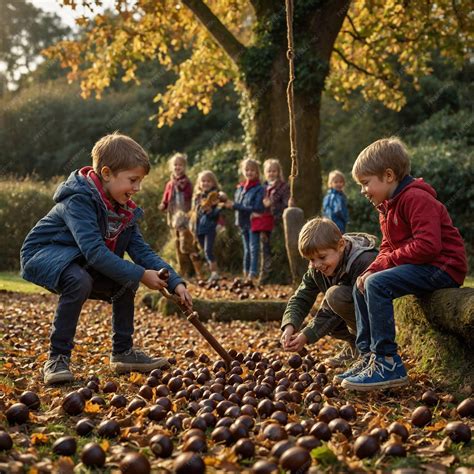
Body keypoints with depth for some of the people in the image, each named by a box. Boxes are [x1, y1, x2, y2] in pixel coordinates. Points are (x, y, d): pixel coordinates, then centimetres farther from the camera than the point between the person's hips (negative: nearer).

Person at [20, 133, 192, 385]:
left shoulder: (124, 209, 0)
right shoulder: (79, 201, -27)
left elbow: (141, 250, -4)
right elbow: (95, 252, -35)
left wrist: (175, 282, -15)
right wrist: (140, 275, -32)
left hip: (77, 262, 9)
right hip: (41, 255, -9)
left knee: (125, 282, -1)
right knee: (79, 280, -36)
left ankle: (123, 352, 11)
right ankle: (57, 358, -25)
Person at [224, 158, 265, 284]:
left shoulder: (259, 189, -11)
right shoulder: (240, 188, 10)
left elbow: (257, 208, -19)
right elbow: (236, 205, 15)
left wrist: (235, 206, -20)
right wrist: (230, 204, -7)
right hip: (243, 223, 7)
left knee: (253, 249, -11)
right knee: (247, 249, 14)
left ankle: (252, 276, -14)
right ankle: (245, 276, 21)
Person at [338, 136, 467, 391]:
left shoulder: (416, 198, -17)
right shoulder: (387, 207, 16)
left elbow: (428, 245, -27)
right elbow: (387, 250, 16)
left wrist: (389, 261, -18)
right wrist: (371, 270, -4)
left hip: (443, 267, -11)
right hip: (420, 266, 11)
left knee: (377, 284, -26)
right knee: (361, 287, 9)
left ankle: (388, 362, -23)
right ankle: (368, 355, 10)